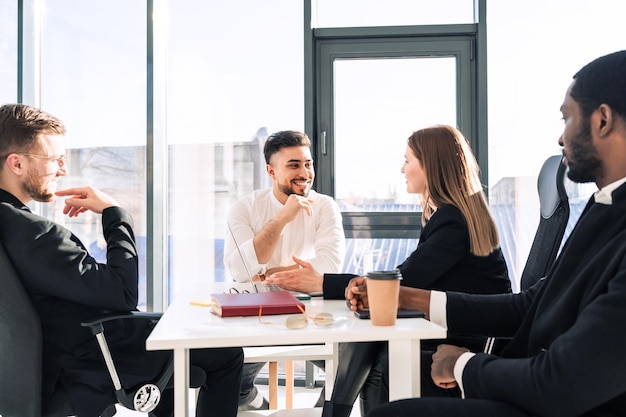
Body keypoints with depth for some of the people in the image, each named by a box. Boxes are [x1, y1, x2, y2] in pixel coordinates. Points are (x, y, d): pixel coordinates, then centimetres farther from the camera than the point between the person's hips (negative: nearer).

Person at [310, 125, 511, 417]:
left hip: (473, 339, -8)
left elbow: (404, 281, -23)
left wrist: (322, 283, -21)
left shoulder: (455, 220, -19)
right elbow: (410, 276, 5)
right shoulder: (447, 213, 10)